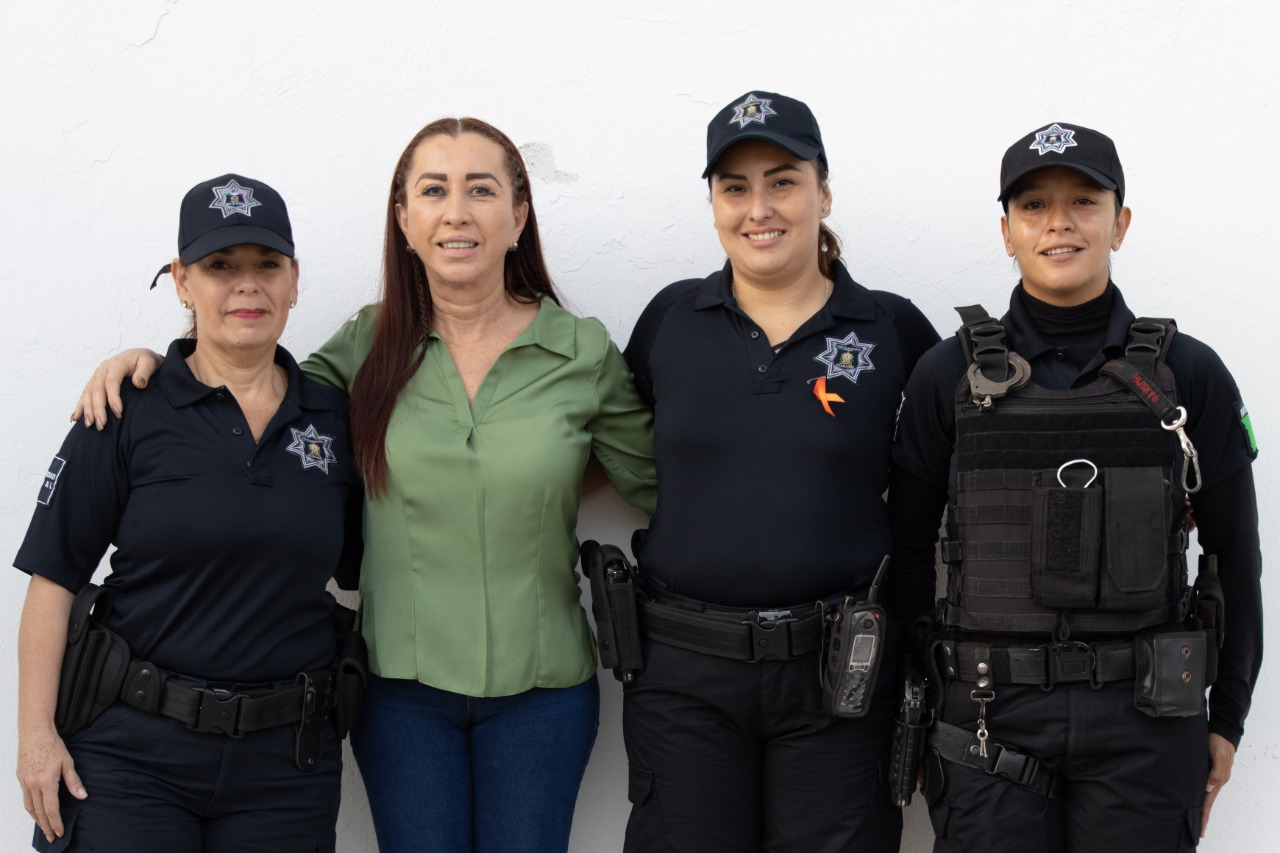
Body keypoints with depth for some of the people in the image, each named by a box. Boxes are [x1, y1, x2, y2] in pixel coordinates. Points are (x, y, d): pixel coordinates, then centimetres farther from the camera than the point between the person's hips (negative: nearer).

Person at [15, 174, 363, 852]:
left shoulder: (335, 418, 5)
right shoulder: (130, 411, -4)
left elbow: (365, 578, 12)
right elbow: (55, 576, -5)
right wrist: (37, 732, -9)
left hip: (286, 757, 3)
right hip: (130, 751, -2)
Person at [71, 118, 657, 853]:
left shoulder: (583, 352, -3)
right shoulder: (370, 346, 0)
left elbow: (662, 485, 6)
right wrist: (150, 359, -1)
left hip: (539, 687, 0)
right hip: (402, 685, 1)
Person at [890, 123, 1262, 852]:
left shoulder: (1189, 374, 1)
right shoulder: (950, 375, 1)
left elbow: (1237, 558, 7)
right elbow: (907, 551, 7)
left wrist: (1227, 720, 7)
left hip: (1145, 720, 0)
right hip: (991, 719, 0)